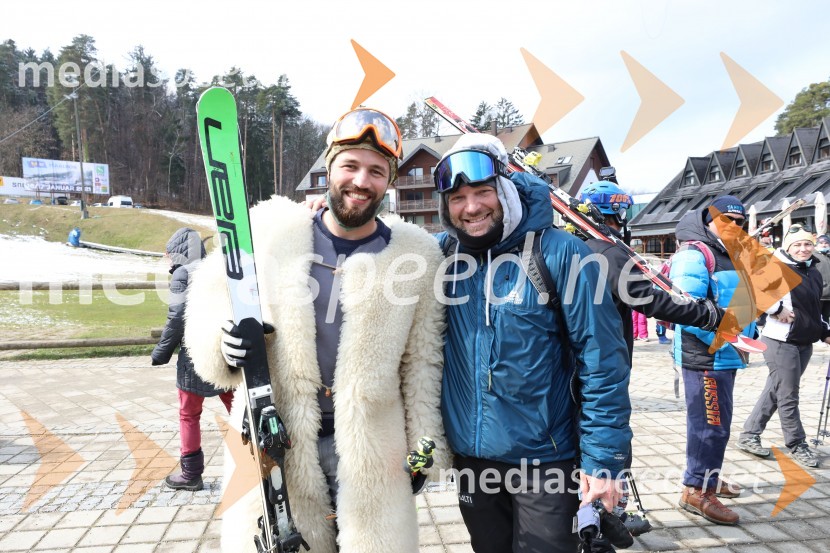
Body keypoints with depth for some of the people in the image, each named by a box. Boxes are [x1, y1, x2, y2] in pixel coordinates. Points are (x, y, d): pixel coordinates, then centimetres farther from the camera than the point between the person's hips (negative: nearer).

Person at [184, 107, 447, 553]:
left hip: (368, 453, 0)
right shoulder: (271, 231, -6)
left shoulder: (416, 256, -3)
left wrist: (424, 448, 5)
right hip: (276, 443, 1)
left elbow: (422, 361, 4)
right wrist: (224, 343, -15)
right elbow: (211, 294, 6)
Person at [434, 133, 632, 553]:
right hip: (469, 455, 4)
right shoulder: (442, 252, -3)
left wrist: (602, 459, -13)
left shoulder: (558, 252, -14)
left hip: (544, 458, -4)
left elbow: (602, 362, -12)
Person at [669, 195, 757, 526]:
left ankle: (707, 478, 34)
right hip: (704, 355, -10)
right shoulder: (694, 255, -14)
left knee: (715, 422, 19)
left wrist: (747, 334, 13)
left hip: (724, 355, 10)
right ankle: (696, 491, 4)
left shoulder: (732, 257, 19)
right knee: (711, 424, -7)